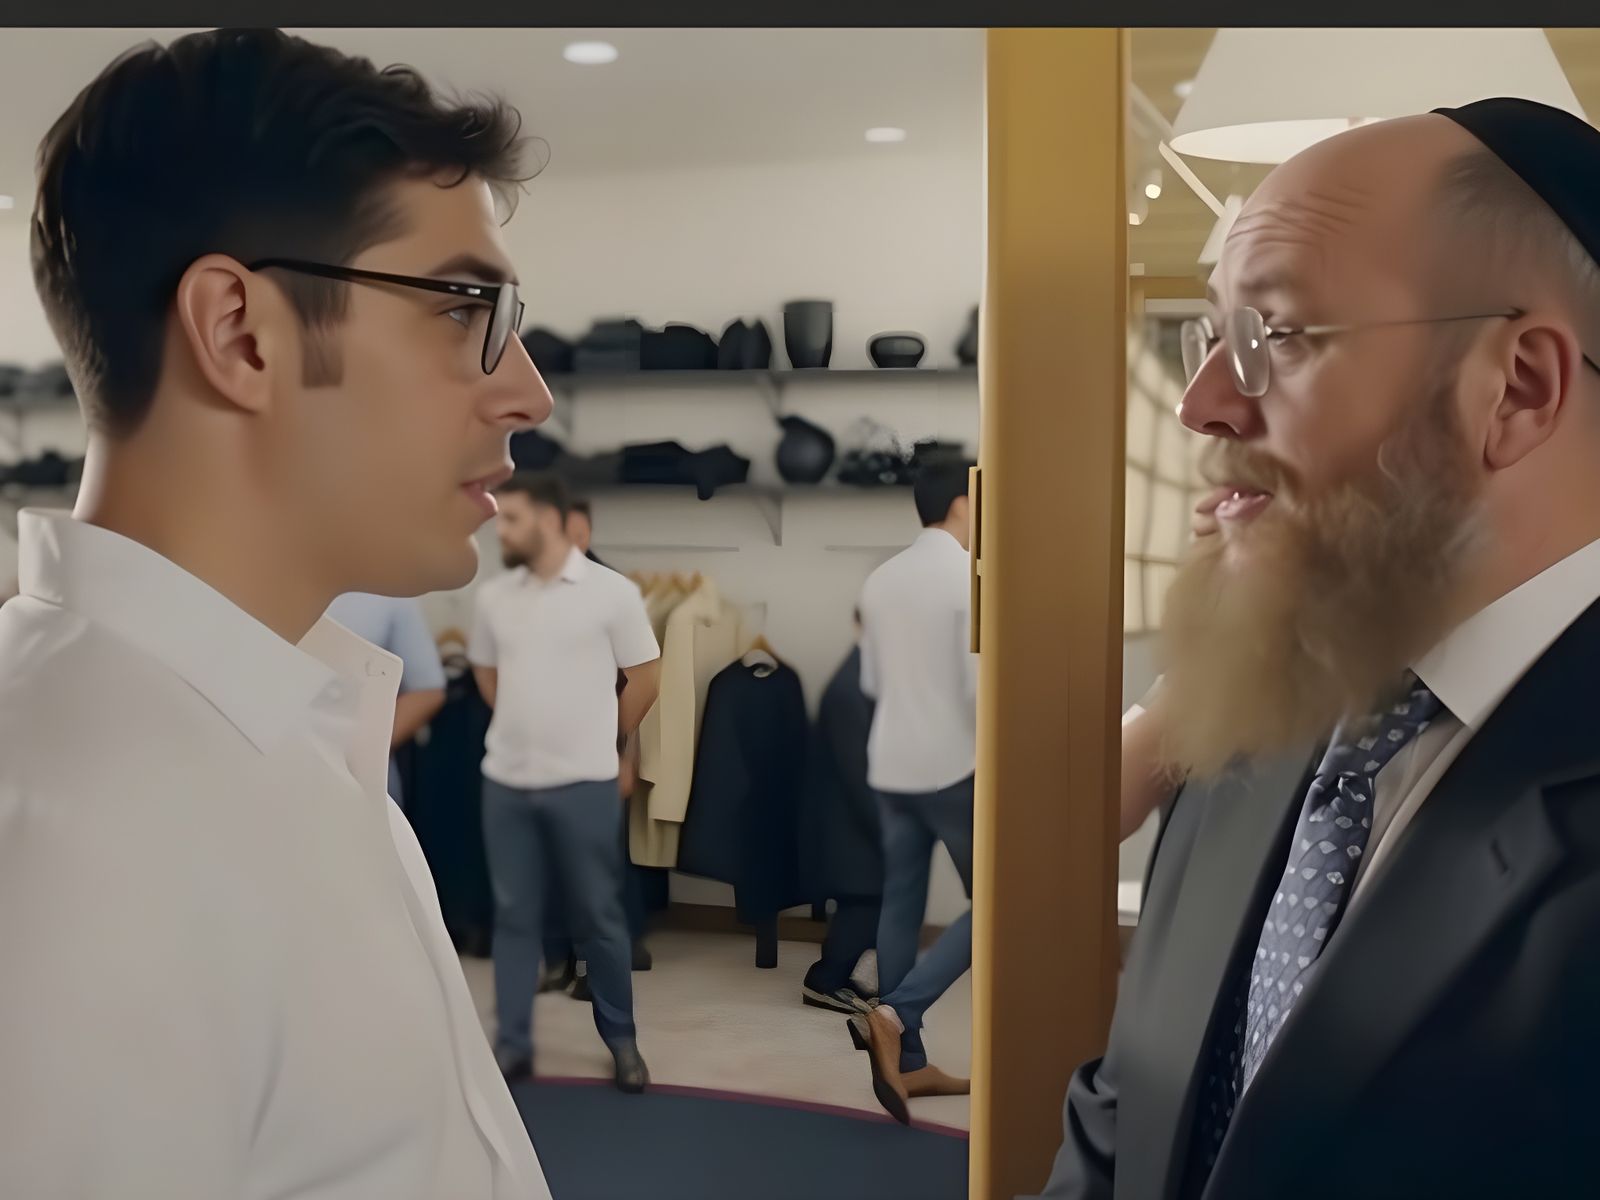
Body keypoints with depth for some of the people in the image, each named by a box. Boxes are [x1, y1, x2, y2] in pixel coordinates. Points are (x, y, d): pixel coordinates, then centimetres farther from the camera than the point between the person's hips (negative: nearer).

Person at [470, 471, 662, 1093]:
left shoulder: (611, 591, -9)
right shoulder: (493, 596, 4)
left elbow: (645, 678, -1)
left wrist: (596, 739, 8)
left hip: (583, 784, -4)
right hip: (505, 781, 4)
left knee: (598, 917, 6)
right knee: (513, 916, 10)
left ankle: (622, 1040, 20)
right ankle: (512, 1043, 19)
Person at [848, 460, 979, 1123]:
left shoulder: (880, 580, 8)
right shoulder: (970, 577, -13)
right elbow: (981, 684, -18)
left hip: (890, 764, 7)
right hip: (955, 766, -7)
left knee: (900, 908, 10)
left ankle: (907, 1062, 16)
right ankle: (893, 1015, -10)